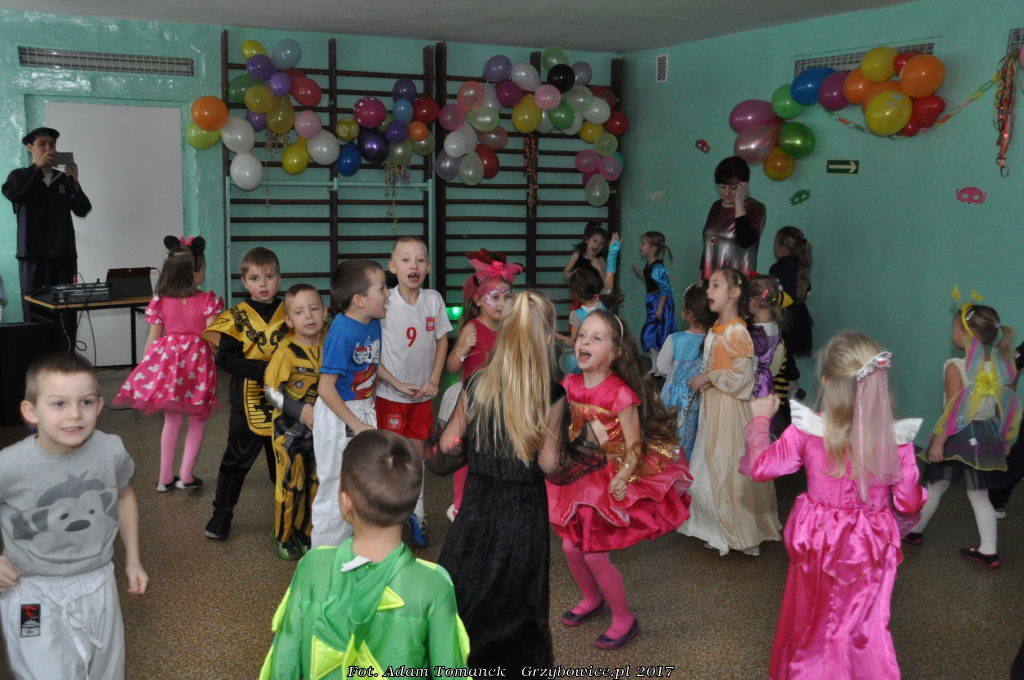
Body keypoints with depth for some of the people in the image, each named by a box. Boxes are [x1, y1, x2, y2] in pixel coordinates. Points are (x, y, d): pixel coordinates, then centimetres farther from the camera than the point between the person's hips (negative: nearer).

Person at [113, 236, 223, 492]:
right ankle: (186, 475, 12)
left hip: (167, 362, 3)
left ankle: (165, 477, 21)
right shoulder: (209, 301, -11)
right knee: (197, 421, 13)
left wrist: (143, 369, 13)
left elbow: (152, 339, 1)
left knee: (172, 420, 17)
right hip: (198, 365, -3)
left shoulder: (160, 302, -2)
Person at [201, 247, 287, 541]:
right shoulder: (237, 316, -7)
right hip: (248, 401, -2)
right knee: (237, 459, 8)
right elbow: (225, 357, -15)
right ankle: (221, 513, 22)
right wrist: (263, 368, -23)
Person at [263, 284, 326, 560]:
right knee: (290, 484, 3)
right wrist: (301, 411, -25)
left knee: (316, 483, 13)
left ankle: (307, 533, 30)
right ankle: (283, 537, 21)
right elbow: (271, 390, -16)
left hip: (321, 427, 5)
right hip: (290, 429, -5)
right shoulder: (286, 352, -17)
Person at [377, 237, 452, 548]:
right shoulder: (384, 303, -15)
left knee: (416, 451, 15)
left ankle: (415, 514, 29)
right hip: (391, 393, -3)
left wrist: (434, 379, -4)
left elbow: (442, 340, 3)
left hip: (423, 392, 3)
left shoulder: (434, 300, -6)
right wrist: (387, 377, -14)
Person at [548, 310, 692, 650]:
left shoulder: (620, 394, -23)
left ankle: (624, 619, 20)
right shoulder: (570, 385, -5)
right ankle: (592, 599, 40)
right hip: (580, 475, 6)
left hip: (613, 480, -6)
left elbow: (635, 447, -16)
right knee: (570, 546, 10)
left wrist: (620, 480, -25)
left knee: (594, 552, -3)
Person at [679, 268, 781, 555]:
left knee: (729, 468, 0)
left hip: (730, 410, -9)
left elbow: (742, 378, -21)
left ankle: (737, 533, 14)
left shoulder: (737, 332, -19)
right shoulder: (716, 329, 9)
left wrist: (709, 377, -17)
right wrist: (701, 380, 6)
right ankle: (717, 529, 28)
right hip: (711, 406, 9)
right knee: (709, 466, 15)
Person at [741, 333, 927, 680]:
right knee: (867, 628, 18)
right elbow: (909, 502, -8)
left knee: (810, 623, 23)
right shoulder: (896, 439, -16)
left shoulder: (807, 432, -19)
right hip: (868, 548, 0)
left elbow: (760, 466, -7)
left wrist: (760, 419, 6)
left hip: (819, 544, 1)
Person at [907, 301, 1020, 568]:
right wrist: (1004, 440, 15)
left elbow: (952, 411, -19)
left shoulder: (956, 367, -19)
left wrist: (938, 442, -13)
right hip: (986, 436, 4)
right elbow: (1006, 409, 4)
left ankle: (914, 531, 32)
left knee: (935, 488, 14)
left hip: (958, 436, -4)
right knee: (979, 495, 14)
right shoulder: (1002, 367, -2)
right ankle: (988, 551, 14)